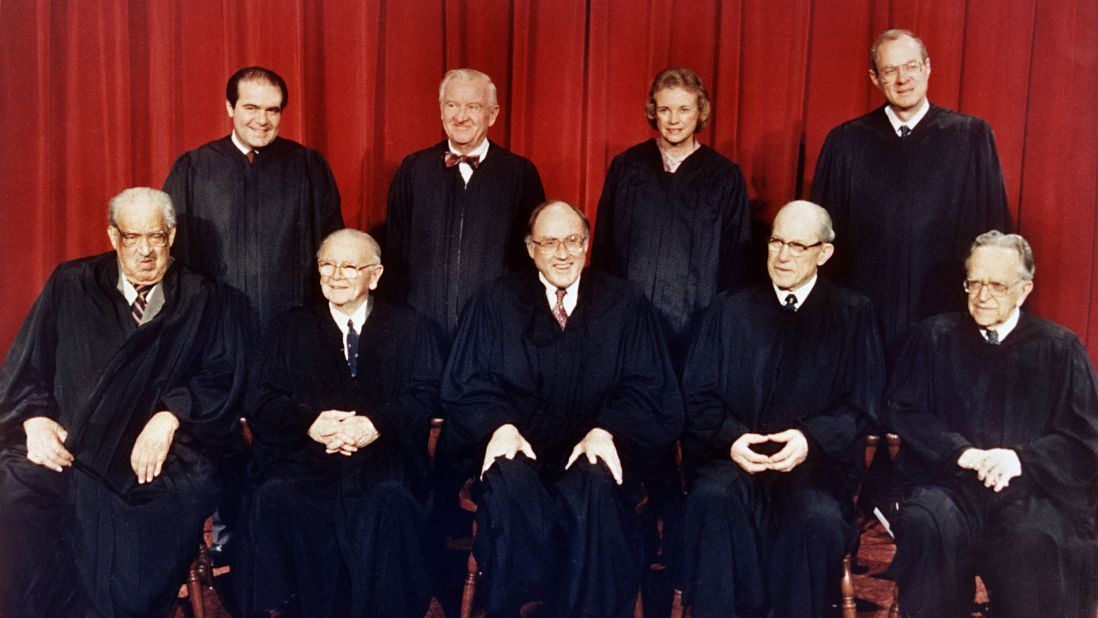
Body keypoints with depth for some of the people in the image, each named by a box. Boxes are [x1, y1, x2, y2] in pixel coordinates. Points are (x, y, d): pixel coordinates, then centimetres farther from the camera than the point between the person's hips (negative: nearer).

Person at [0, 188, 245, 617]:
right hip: (67, 444, 1)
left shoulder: (205, 300, 12)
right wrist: (35, 418, -8)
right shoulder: (71, 286, 15)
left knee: (190, 492, -31)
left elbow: (222, 376, 3)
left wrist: (170, 417, -13)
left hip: (160, 452, -1)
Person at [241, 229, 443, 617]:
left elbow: (424, 396, 2)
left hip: (383, 454, -1)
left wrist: (376, 424, -18)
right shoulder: (292, 329, 18)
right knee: (276, 495, -30)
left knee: (390, 498, -34)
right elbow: (264, 401, 8)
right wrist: (310, 424, -13)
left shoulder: (410, 328, 14)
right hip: (305, 453, 2)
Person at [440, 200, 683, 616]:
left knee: (598, 487, -33)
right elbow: (467, 384, 4)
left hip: (594, 453, 0)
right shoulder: (497, 301, 10)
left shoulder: (624, 304, 9)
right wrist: (500, 425, -17)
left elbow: (648, 388, 3)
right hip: (516, 450, 1)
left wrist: (606, 430, -16)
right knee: (508, 482, -32)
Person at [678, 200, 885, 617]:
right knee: (714, 497, -32)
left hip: (817, 461, -1)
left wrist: (810, 438, -15)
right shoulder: (730, 310, 14)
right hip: (733, 457, 1)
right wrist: (731, 437, -13)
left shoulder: (852, 314, 11)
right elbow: (698, 395, 7)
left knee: (816, 516, -32)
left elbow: (861, 405, 4)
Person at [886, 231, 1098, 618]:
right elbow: (901, 411, 7)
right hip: (951, 481, 1)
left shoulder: (1059, 348, 12)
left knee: (1036, 540, -33)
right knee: (925, 523, -32)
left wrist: (1022, 458, -11)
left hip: (1033, 487, 0)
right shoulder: (935, 337, 13)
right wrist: (960, 451, -9)